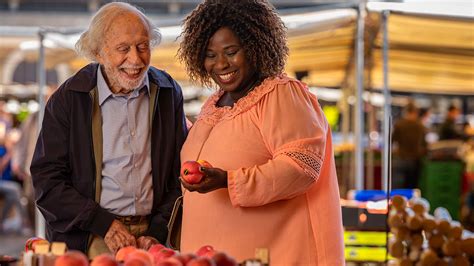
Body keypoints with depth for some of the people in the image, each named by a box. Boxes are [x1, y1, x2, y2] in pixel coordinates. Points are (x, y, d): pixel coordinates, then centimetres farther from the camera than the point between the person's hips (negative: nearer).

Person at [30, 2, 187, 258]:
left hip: (152, 238, 2)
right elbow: (46, 179, -4)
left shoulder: (168, 93, 6)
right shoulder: (67, 99, -2)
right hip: (87, 242, -2)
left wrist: (158, 232, -2)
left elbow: (180, 174, 9)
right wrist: (105, 225, -11)